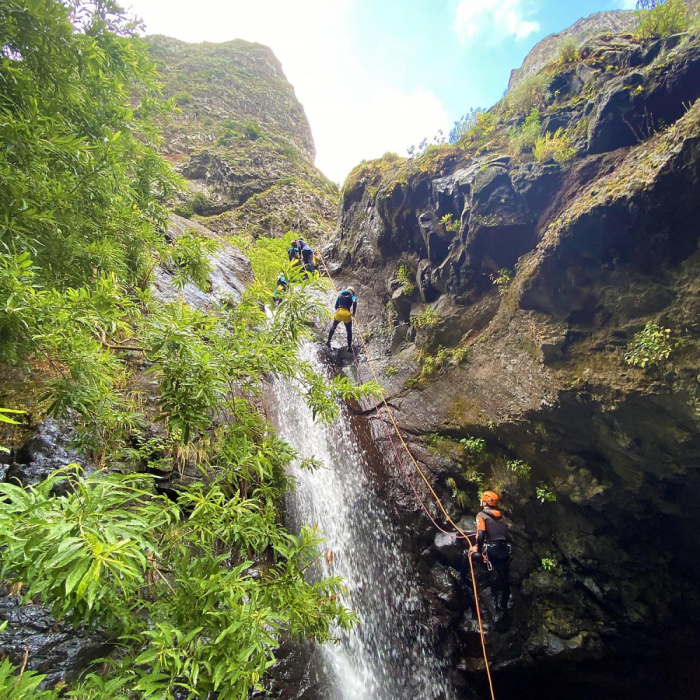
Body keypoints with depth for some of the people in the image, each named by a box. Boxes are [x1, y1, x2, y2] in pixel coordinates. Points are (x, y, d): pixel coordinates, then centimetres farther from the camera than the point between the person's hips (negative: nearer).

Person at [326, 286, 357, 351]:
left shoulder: (340, 295, 20)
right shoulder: (352, 296, 11)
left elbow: (336, 305, 16)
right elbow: (354, 302, -12)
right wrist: (353, 313, -6)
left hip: (338, 313, 2)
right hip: (347, 315, -2)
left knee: (333, 327, 29)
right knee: (349, 331, 16)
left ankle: (328, 342, 32)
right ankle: (349, 347, 9)